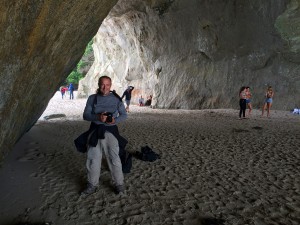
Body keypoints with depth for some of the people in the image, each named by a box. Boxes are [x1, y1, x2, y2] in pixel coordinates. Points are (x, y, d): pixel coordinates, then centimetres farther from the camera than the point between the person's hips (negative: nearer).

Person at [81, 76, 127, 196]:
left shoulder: (116, 98, 0)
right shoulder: (92, 98, 4)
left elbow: (124, 115, 4)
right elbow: (85, 115, -1)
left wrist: (115, 120, -17)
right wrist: (98, 117, -21)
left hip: (110, 131, -2)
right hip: (95, 131, 2)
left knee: (114, 158, -2)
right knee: (93, 159, 8)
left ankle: (119, 184, 15)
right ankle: (92, 185, 25)